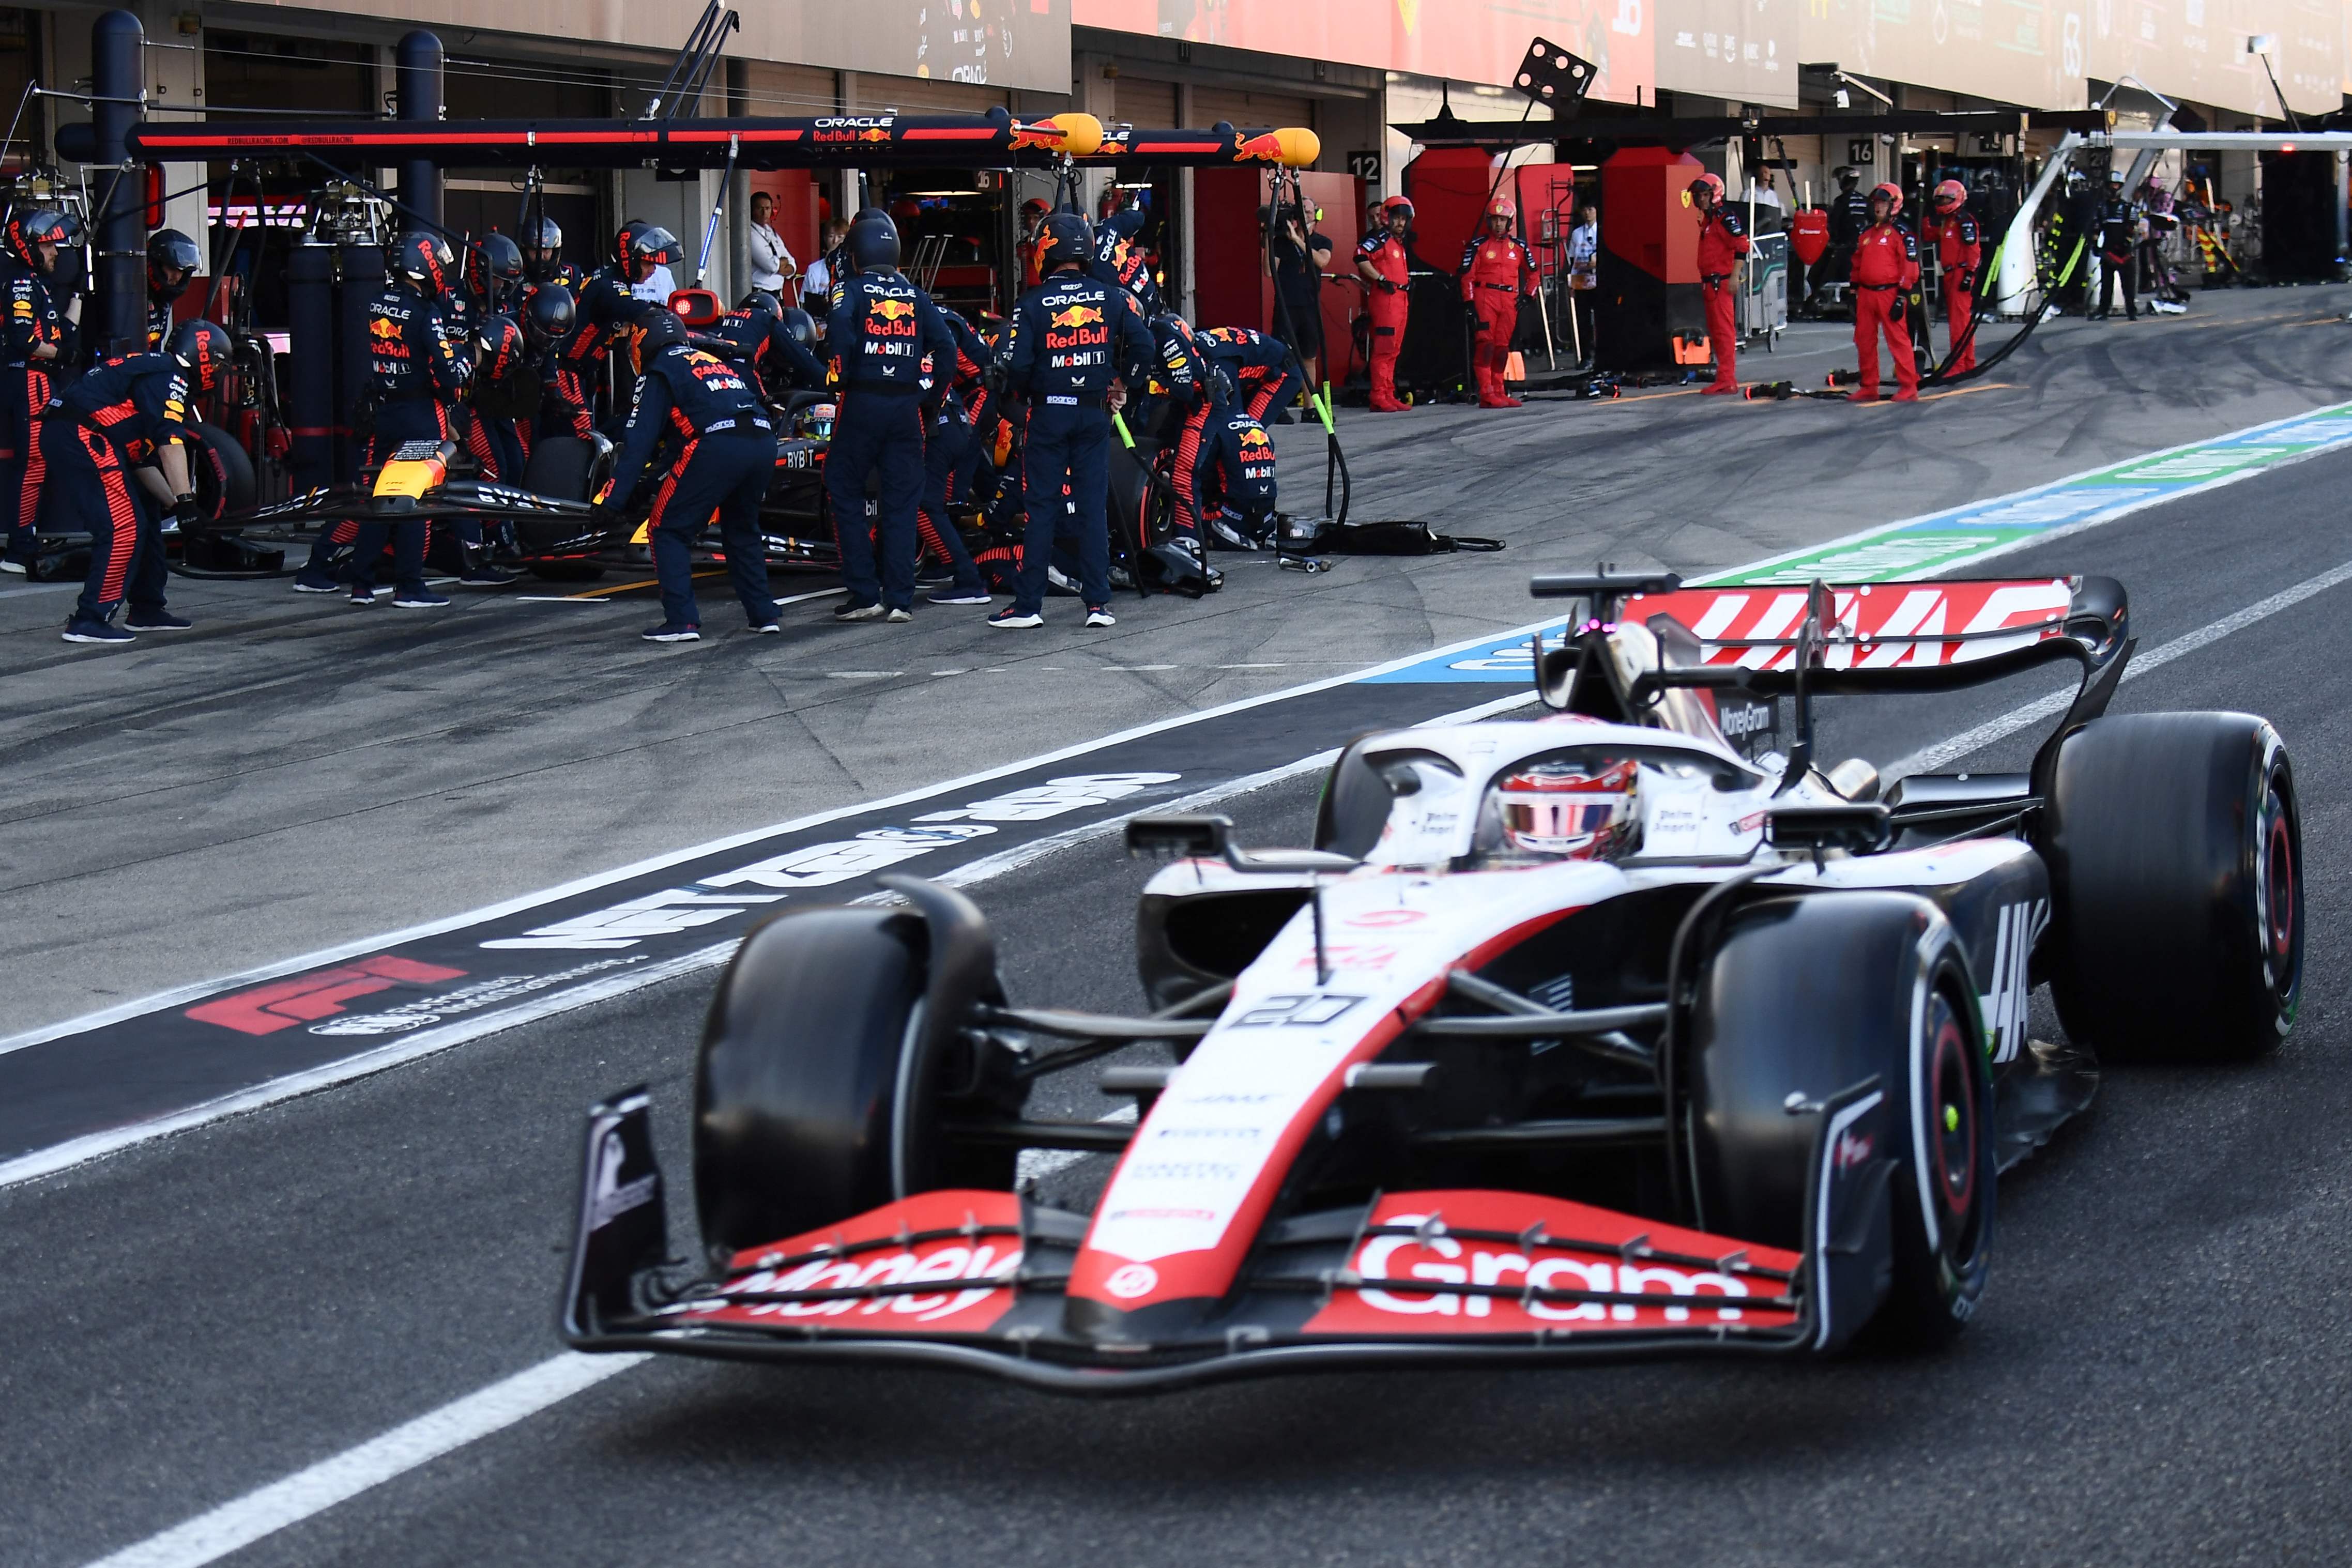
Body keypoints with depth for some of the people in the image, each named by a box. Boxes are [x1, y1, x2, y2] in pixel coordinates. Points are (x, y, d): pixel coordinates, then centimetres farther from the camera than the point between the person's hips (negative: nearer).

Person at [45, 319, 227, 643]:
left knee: (144, 518, 17)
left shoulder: (150, 369, 27)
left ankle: (147, 610, 25)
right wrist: (185, 502, -19)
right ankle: (89, 621, -15)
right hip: (82, 437, -11)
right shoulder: (169, 377, -5)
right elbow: (170, 443, -16)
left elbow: (145, 457, 30)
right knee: (124, 528, -13)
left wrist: (176, 500, 28)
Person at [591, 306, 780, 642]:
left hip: (717, 445, -7)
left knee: (668, 529, 6)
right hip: (764, 442, 7)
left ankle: (682, 620, -4)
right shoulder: (714, 361, 33)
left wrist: (612, 502, 3)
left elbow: (639, 441, 4)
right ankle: (764, 615, 25)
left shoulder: (658, 373, 13)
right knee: (741, 529, 28)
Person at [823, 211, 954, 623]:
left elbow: (840, 331, -22)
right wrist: (932, 399, 9)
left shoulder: (851, 291, -1)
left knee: (845, 495, 7)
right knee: (902, 503, 7)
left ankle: (864, 593, 1)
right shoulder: (916, 297, 11)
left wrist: (842, 378, -10)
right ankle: (900, 599, 5)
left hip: (861, 404, -3)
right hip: (906, 407, 4)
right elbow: (945, 349, 2)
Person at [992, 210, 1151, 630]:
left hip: (1049, 412, -2)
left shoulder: (1033, 304, -9)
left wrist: (1017, 395, 7)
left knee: (1041, 508, 2)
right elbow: (1143, 344, -1)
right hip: (1095, 412, 2)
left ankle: (1029, 604, 2)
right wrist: (1119, 381, 16)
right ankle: (1098, 602, 3)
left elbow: (1018, 363, -14)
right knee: (1094, 507, 6)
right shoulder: (1111, 298, 0)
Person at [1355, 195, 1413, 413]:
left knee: (1393, 350, 11)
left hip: (1400, 298, 10)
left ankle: (1389, 395, 16)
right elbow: (1361, 258, -21)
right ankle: (1379, 398, -14)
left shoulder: (1401, 242, 21)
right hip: (1384, 297, -10)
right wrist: (1381, 279, -20)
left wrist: (1408, 291, 23)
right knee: (1384, 348, -12)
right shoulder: (1379, 238, -8)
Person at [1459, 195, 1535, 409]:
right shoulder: (1478, 245, 1)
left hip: (1510, 301, 4)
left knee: (1502, 347, 7)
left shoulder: (1518, 247, 13)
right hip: (1485, 297, -4)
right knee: (1486, 345, -11)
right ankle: (1486, 394, -13)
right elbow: (1467, 275, -2)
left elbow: (1532, 273, 23)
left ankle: (1499, 392, 13)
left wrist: (1527, 296, 11)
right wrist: (1469, 302, -8)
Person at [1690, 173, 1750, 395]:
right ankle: (1725, 379, 17)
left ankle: (1727, 381, -13)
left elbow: (1741, 246, -17)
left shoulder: (1725, 216, -11)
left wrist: (1734, 277, -21)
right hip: (1710, 283, 10)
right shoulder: (1707, 219, 19)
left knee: (1724, 330, -11)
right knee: (1715, 332, 12)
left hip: (1722, 282, -10)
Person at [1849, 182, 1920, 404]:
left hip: (1889, 293, -7)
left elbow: (1910, 267, -9)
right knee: (1864, 341, 9)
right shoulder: (1865, 234, 17)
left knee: (1898, 340, -7)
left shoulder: (1901, 234, -4)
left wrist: (1901, 298, -14)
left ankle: (1909, 388, -4)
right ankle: (1869, 387, 18)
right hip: (1866, 293, 7)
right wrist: (1854, 294, 19)